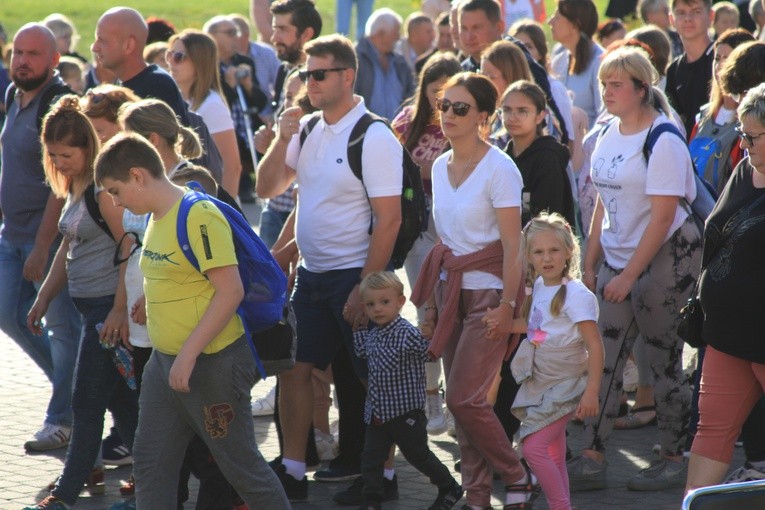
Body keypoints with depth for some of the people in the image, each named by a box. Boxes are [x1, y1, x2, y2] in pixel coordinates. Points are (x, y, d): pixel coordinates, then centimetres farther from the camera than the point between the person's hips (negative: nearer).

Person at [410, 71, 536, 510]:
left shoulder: (499, 168, -13)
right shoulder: (440, 166, 9)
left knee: (464, 398, -10)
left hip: (487, 292, -7)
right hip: (451, 289, 7)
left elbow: (513, 246, -14)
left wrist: (507, 305, -19)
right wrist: (430, 300, 13)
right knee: (461, 400, 6)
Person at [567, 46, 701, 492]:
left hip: (666, 257, -7)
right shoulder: (609, 137, 8)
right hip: (618, 257, 7)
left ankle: (674, 460, 11)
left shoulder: (664, 141, -14)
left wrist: (629, 275, -18)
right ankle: (593, 459, 1)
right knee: (605, 358, 1)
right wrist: (590, 265, 9)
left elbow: (662, 217, -17)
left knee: (665, 360, 0)